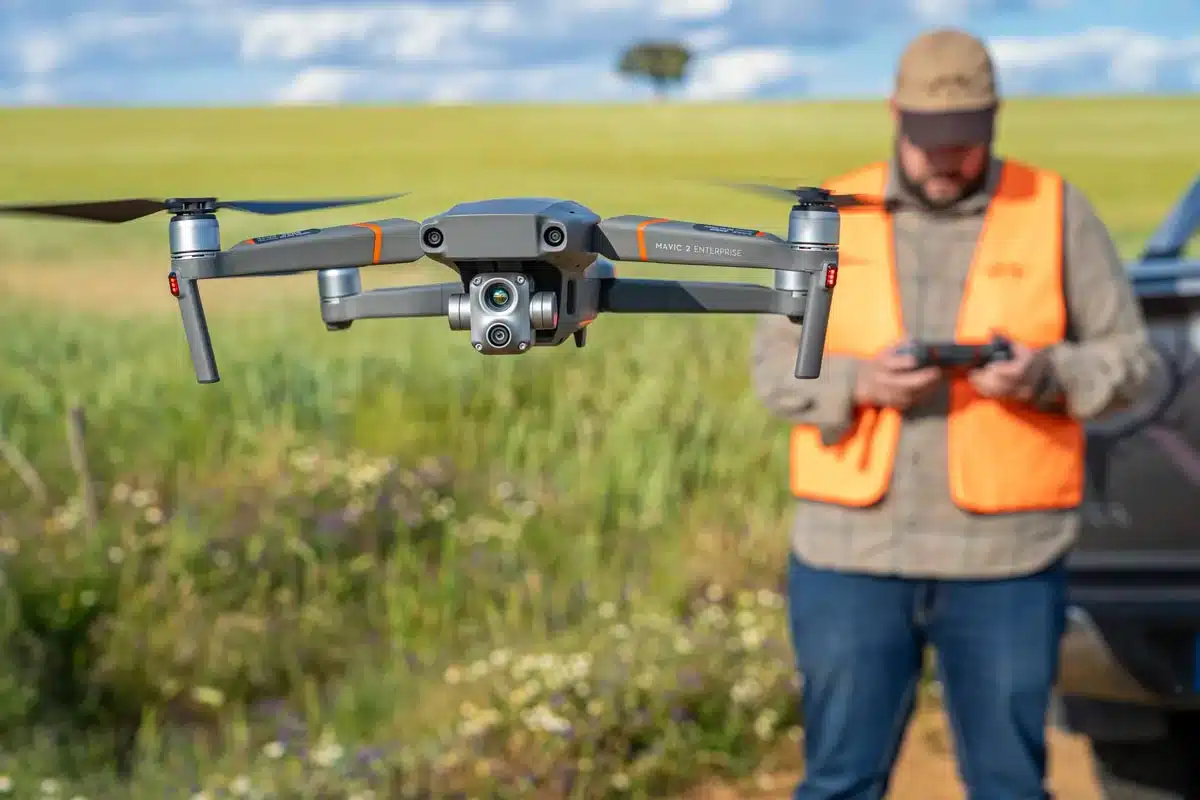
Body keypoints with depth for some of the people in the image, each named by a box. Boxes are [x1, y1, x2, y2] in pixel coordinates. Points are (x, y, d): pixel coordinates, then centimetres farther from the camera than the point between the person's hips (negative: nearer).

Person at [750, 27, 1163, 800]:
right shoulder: (833, 216, 5)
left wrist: (1048, 373, -18)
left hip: (1006, 561, -1)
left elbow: (1130, 357, 3)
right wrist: (856, 382, -17)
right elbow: (776, 362, 3)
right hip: (852, 554, 1)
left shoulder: (1057, 213, 2)